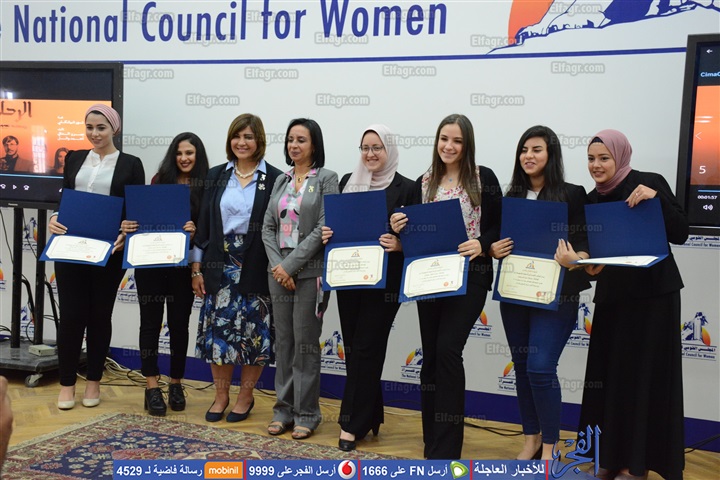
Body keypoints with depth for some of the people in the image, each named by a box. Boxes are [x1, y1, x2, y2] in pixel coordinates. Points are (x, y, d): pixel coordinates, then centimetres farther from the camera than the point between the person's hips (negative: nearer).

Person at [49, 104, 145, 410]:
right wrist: (54, 218, -8)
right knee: (70, 314, 2)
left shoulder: (130, 164, 1)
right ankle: (67, 383, 16)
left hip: (108, 250, -2)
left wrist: (126, 235, -17)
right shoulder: (74, 159, 11)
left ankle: (94, 381, 22)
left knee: (100, 315, 8)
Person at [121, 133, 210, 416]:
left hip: (183, 264, -1)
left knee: (179, 323, 7)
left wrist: (196, 230, -22)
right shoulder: (160, 179, 5)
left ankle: (176, 384, 23)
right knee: (150, 322, 3)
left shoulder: (206, 186, 0)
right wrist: (129, 226, -14)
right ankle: (152, 387, 12)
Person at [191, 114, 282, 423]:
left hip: (255, 268, -3)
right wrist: (197, 268, 4)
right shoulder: (217, 176, 8)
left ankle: (245, 396, 23)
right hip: (220, 266, 3)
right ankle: (221, 395, 23)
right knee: (217, 329, 5)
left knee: (253, 332, 4)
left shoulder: (274, 179, -2)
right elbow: (204, 222, 8)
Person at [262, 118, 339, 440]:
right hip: (279, 271, 5)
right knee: (283, 340, 10)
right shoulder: (281, 180, 13)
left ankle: (306, 413, 13)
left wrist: (290, 264, -14)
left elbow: (323, 228, -12)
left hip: (310, 271, -5)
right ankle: (284, 408, 21)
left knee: (305, 342, 1)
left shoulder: (326, 178, -3)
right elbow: (268, 227, 9)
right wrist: (277, 265, -6)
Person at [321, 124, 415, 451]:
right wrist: (326, 234, -5)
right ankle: (370, 417, 25)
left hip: (384, 282, -5)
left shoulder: (405, 188, -5)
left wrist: (398, 244, -23)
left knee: (365, 349, -1)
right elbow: (332, 222, 16)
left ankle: (352, 424, 12)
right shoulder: (347, 182, 9)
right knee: (353, 349, 10)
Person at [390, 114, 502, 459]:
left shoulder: (484, 178, 1)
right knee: (431, 355, 8)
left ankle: (445, 449, -3)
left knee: (448, 349, -14)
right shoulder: (424, 183, 11)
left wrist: (482, 244, -18)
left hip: (469, 276, -4)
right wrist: (400, 228, -6)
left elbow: (500, 226, 0)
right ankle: (434, 441, 23)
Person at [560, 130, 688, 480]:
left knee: (642, 374, 0)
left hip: (653, 294, -5)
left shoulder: (650, 184, -7)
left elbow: (680, 234, -13)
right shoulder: (592, 200, 8)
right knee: (607, 374, 8)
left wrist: (656, 200, -26)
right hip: (612, 296, 5)